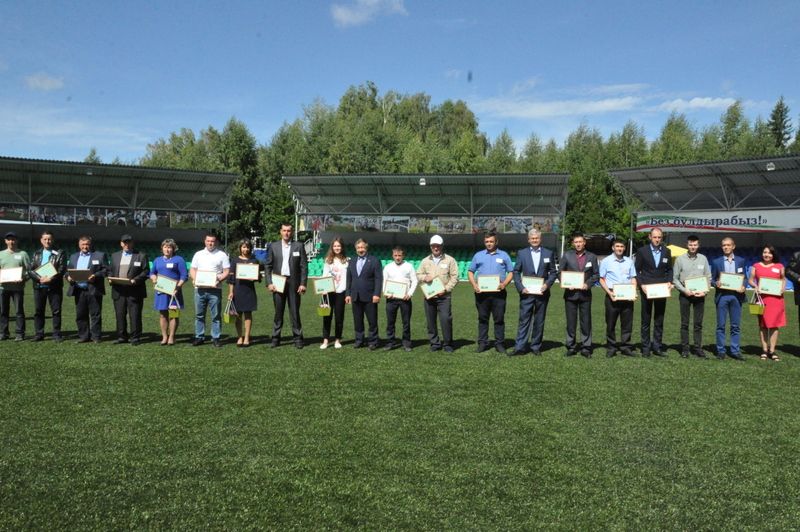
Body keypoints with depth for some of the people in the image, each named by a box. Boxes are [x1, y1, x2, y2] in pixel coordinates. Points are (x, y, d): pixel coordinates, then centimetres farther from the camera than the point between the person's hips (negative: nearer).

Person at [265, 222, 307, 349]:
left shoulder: (299, 246, 5)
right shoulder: (273, 246, 9)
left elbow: (304, 266, 2)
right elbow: (268, 266, 8)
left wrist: (303, 284, -6)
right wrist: (269, 283, -2)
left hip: (293, 283, -1)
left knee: (295, 312, 0)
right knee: (278, 312, 5)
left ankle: (298, 338, 7)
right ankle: (275, 338, 12)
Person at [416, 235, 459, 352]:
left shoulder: (449, 260, 3)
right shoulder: (425, 261, 13)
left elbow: (454, 277, -1)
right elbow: (418, 275, 14)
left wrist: (446, 289, -11)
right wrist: (424, 277, -8)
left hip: (444, 296, -3)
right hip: (429, 295, 3)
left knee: (446, 319, -10)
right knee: (430, 321, 6)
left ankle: (447, 344, 3)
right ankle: (435, 343, 17)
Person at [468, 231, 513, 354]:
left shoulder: (504, 255, 9)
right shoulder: (478, 255, 12)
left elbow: (510, 272, 7)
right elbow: (470, 272, 11)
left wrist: (504, 284, -10)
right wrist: (474, 284, -6)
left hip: (498, 292, -1)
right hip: (481, 292, 1)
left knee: (499, 319, 1)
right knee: (482, 318, 5)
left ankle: (499, 344, 7)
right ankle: (482, 343, 11)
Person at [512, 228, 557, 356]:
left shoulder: (548, 253, 7)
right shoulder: (521, 253, 5)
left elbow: (553, 272, 8)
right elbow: (516, 272, 4)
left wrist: (547, 284, -9)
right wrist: (520, 287, -8)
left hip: (542, 293, 1)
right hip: (526, 293, -1)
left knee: (539, 322, 7)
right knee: (524, 320, -3)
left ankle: (536, 347, 16)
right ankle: (520, 347, -1)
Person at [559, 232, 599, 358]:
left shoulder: (592, 257, 6)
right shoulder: (567, 255, 4)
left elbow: (596, 274, 6)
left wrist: (588, 284, -10)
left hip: (585, 293, 0)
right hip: (570, 293, 0)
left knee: (586, 322, 3)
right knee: (571, 322, 4)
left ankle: (586, 348, 10)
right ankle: (571, 347, 13)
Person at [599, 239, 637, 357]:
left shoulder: (629, 262, 13)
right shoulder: (606, 261, 3)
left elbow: (633, 279, 13)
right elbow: (602, 279, 1)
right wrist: (609, 293, -12)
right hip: (612, 295, -3)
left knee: (627, 323, 4)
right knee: (611, 323, 2)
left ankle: (626, 347, 11)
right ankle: (611, 348, 10)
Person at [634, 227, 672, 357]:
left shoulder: (666, 251, 7)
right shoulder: (642, 251, -2)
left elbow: (669, 269, 14)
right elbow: (636, 270, 0)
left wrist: (669, 282, -3)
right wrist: (641, 284, -11)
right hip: (646, 289, -3)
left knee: (659, 320, 7)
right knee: (646, 320, 3)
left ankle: (657, 347, 13)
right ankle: (646, 348, 9)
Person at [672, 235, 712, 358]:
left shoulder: (703, 259, 7)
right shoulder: (680, 259, 1)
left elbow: (708, 277, 9)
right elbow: (675, 278, 1)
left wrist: (705, 290, -6)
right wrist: (684, 290, -11)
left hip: (700, 294, 2)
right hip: (685, 294, -2)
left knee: (698, 324, 4)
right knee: (684, 323, 2)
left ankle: (698, 348, 9)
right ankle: (685, 348, 6)